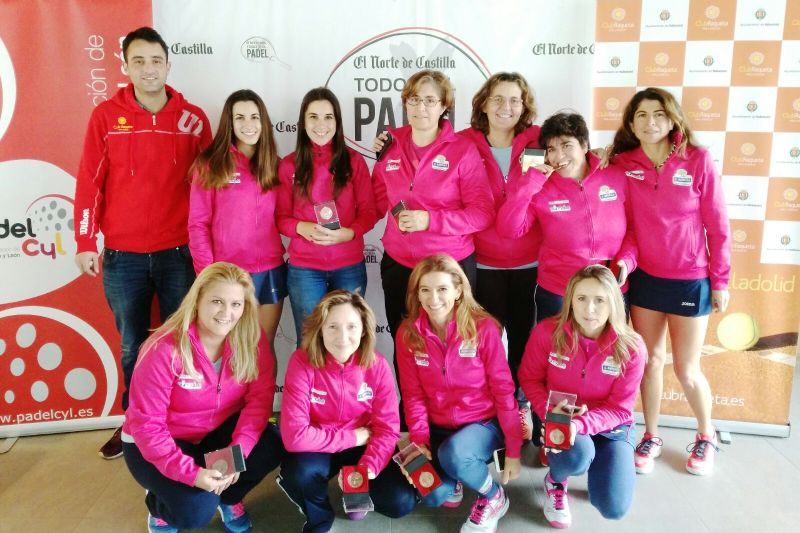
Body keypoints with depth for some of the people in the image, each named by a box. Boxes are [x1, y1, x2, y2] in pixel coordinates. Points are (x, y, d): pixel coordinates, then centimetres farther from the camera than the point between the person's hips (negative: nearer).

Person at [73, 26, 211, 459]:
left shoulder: (193, 119, 2)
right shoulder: (106, 116, 1)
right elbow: (89, 182, 1)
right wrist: (85, 242, -2)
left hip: (179, 253, 0)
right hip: (122, 256, 0)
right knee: (133, 345, 12)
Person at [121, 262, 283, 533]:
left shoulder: (251, 339, -16)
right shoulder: (165, 350, -28)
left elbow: (260, 397, -17)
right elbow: (146, 423, -24)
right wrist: (191, 473, -33)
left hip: (218, 431, 4)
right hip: (157, 443, -3)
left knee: (271, 447, -24)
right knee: (197, 509, -26)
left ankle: (229, 497, 9)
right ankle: (160, 507, 12)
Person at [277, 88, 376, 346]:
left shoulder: (354, 161, 2)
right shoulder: (289, 165, 2)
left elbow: (368, 211, 1)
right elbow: (281, 217, 3)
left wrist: (348, 233, -18)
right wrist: (302, 227, -18)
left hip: (350, 266, 1)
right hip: (304, 269, 0)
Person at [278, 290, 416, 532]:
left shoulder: (377, 365, -16)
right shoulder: (302, 362, -24)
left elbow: (387, 428, -13)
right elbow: (295, 435, -29)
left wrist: (366, 469, -31)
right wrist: (352, 437, -21)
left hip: (361, 447, 2)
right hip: (318, 450, -1)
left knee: (401, 502, -16)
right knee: (301, 472, -34)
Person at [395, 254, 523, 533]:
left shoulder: (483, 327, -17)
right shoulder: (407, 334, -8)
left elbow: (503, 390, -12)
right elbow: (413, 393, -2)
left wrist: (513, 449, -10)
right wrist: (418, 438, -14)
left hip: (484, 422, -3)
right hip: (437, 427, 3)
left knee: (453, 455, -34)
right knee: (431, 497, -18)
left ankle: (494, 497, 0)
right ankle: (453, 482, 21)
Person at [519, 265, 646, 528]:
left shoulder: (631, 348, -18)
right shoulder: (547, 332, -17)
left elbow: (619, 409, -13)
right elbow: (529, 378, -3)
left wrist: (580, 424, -31)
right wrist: (549, 411, -22)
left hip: (610, 427, 1)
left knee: (613, 507, -17)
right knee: (576, 457, -37)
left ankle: (600, 466, 22)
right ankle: (556, 480, 5)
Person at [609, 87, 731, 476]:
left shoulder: (698, 160, -10)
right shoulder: (622, 164, -5)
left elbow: (717, 224, -7)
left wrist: (720, 280, -5)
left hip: (691, 279, -2)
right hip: (643, 277, 2)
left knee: (686, 369, 7)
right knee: (650, 360, 13)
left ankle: (706, 437, 34)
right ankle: (650, 437, 31)